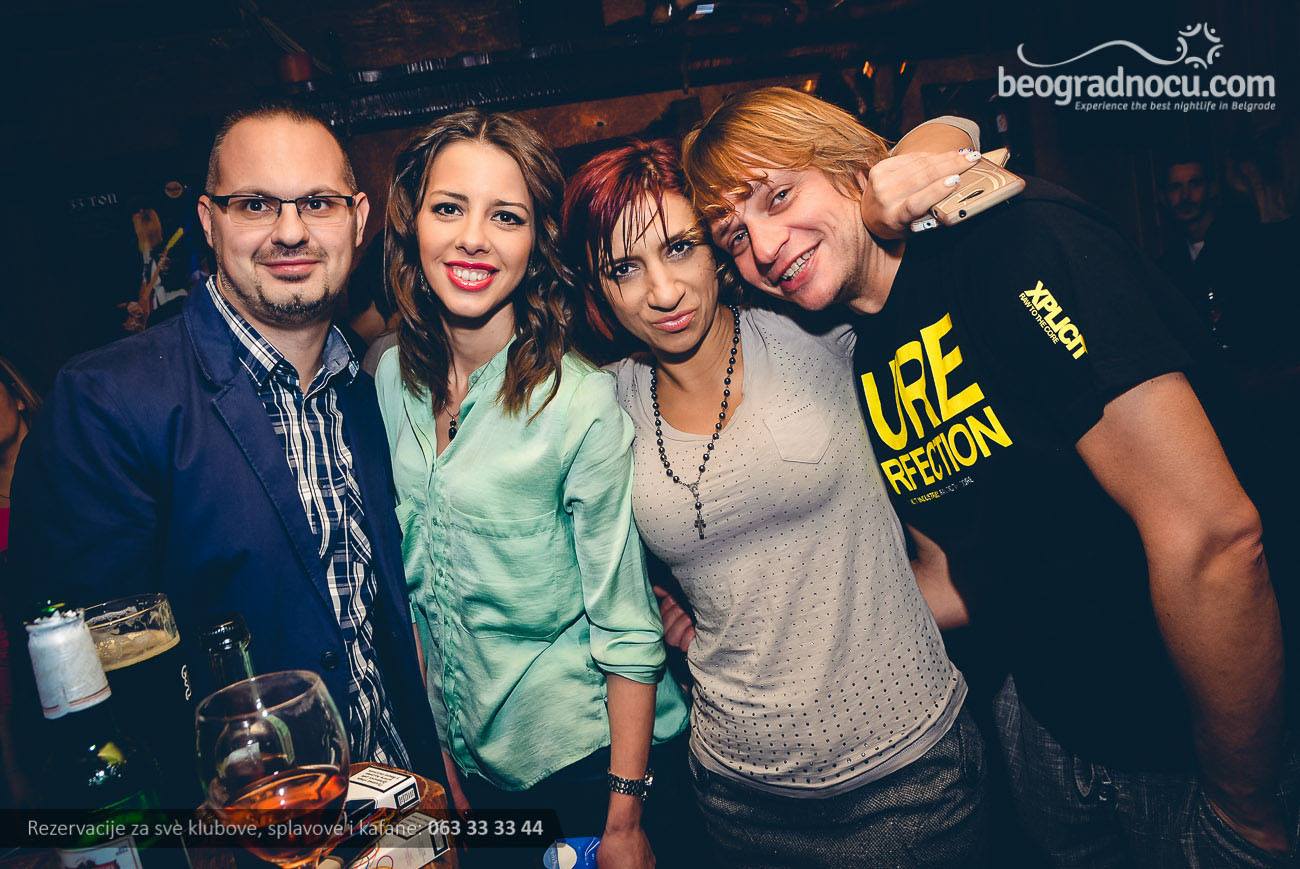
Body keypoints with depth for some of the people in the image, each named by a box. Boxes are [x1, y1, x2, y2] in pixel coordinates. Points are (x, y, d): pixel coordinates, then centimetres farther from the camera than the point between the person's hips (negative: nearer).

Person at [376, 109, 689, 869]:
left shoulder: (581, 400, -22)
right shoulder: (394, 376, -5)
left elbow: (628, 628, -17)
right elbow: (417, 581, 4)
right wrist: (441, 749, 7)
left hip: (581, 752, -5)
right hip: (471, 759, 5)